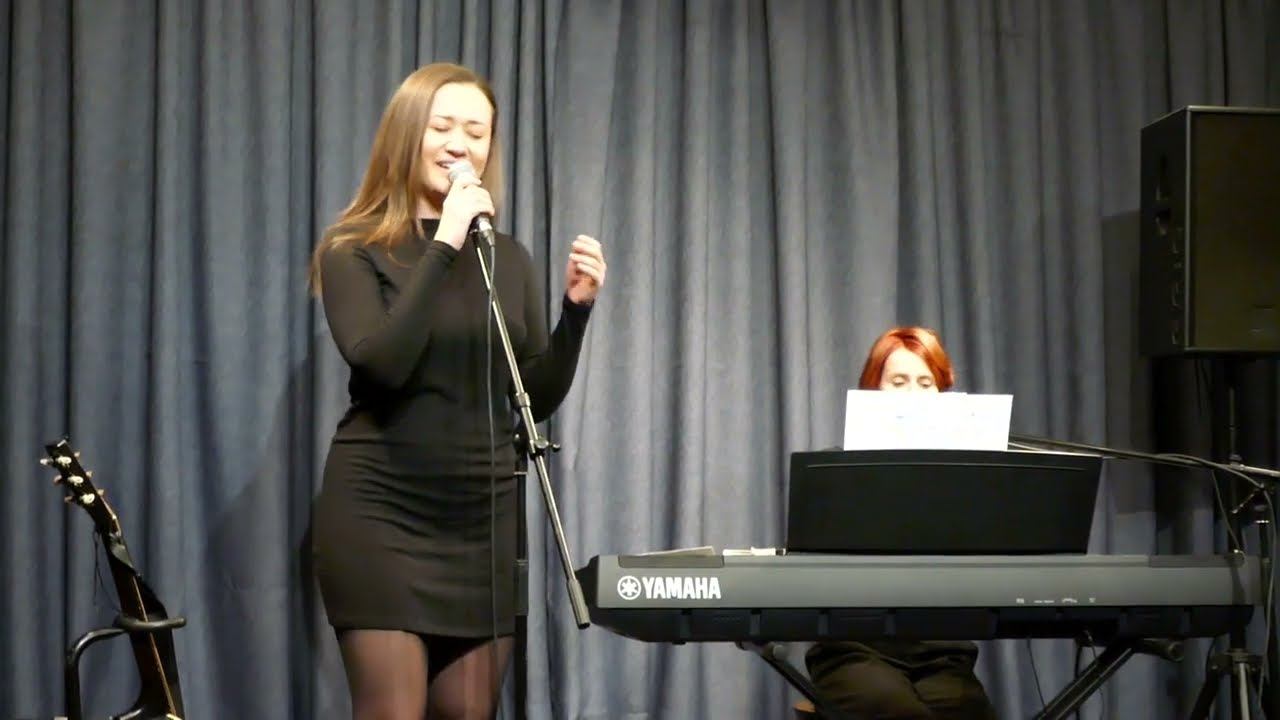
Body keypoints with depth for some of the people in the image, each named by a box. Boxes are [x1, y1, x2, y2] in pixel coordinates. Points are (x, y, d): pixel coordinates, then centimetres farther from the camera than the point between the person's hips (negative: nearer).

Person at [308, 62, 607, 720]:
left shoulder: (507, 258, 10)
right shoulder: (355, 251, -2)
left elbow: (538, 400, 9)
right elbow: (380, 364, -20)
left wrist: (576, 310, -7)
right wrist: (444, 247, -19)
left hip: (481, 518, 5)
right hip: (380, 514, -4)